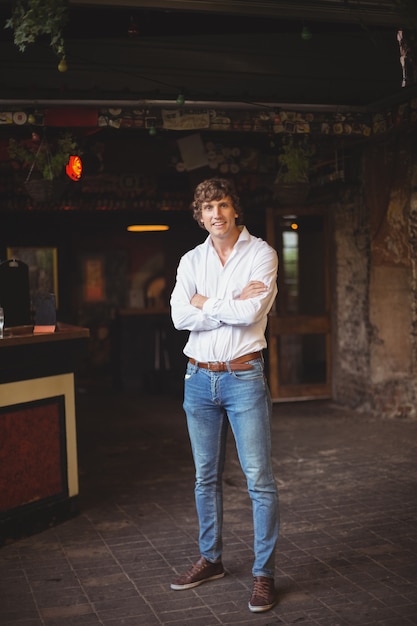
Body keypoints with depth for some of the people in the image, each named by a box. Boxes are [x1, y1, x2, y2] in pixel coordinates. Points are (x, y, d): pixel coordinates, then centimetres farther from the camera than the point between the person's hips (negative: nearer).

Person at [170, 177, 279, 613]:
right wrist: (232, 304, -14)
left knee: (259, 478, -3)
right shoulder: (191, 261, 7)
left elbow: (251, 313, -20)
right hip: (199, 377, 4)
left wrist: (205, 303, -7)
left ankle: (263, 573, 8)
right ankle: (210, 559, 29)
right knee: (206, 476, 14)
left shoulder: (261, 254, -4)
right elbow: (180, 317, -8)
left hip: (243, 377, -4)